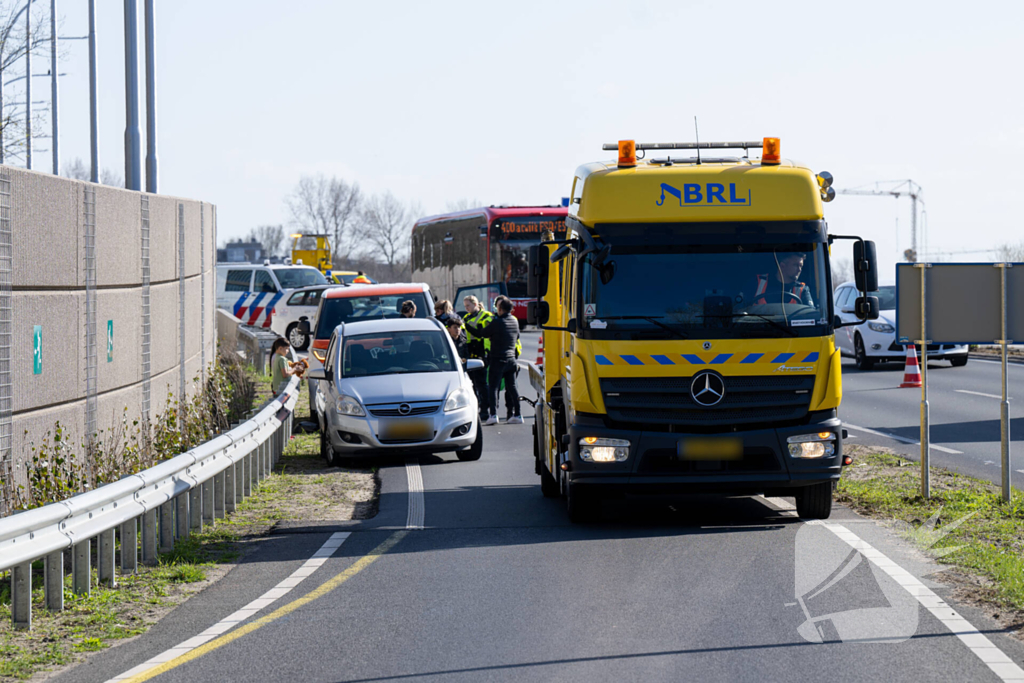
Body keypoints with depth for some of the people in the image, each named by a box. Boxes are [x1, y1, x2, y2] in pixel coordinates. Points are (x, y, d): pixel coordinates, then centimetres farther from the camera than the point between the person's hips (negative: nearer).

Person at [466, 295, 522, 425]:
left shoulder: (497, 322, -15)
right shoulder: (515, 321, 6)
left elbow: (482, 333, -5)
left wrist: (467, 325, 7)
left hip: (497, 359, -6)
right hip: (511, 359, 6)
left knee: (493, 387, -3)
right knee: (512, 387, 10)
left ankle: (493, 414, -13)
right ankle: (516, 415, 9)